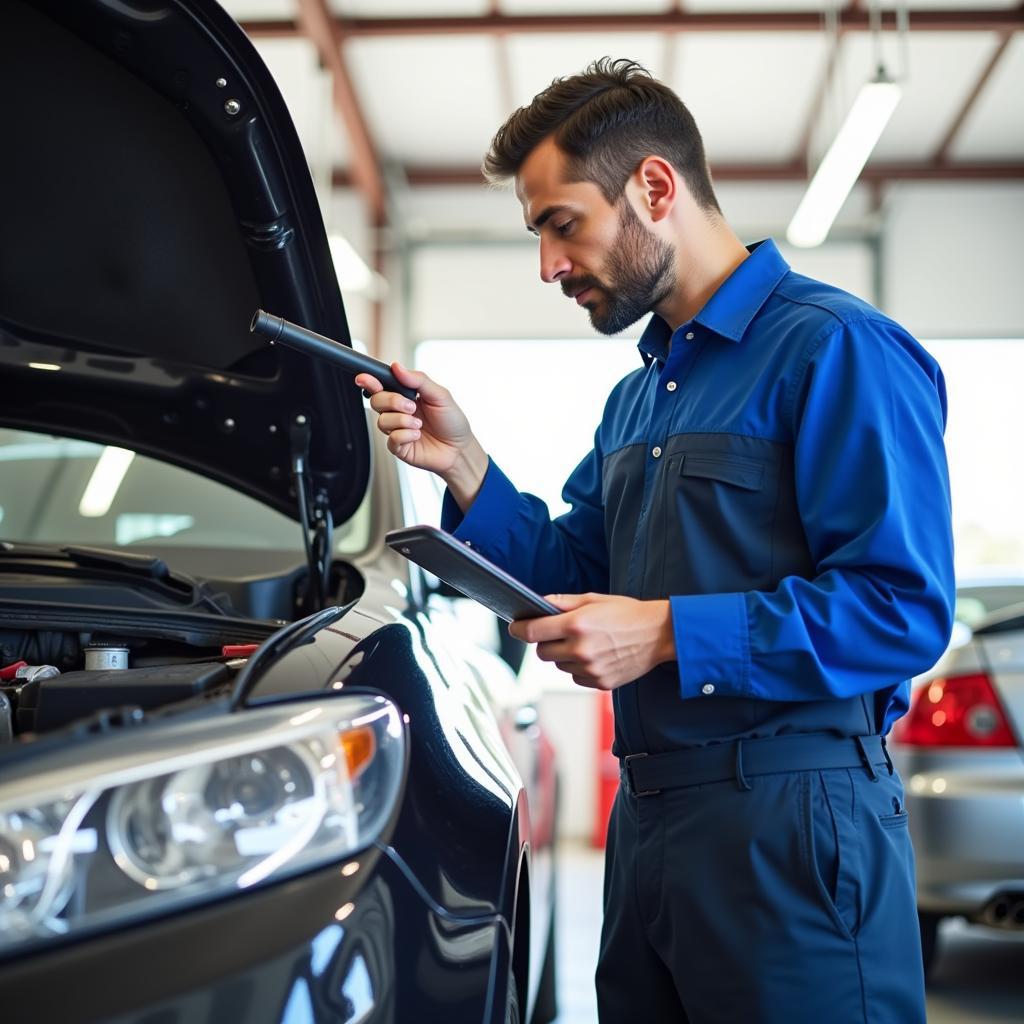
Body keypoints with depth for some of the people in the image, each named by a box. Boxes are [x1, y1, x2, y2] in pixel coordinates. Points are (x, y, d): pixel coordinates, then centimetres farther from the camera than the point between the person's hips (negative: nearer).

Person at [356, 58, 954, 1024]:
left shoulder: (833, 348, -11)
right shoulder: (637, 396, 19)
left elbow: (905, 610, -18)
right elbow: (572, 580, 19)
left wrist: (670, 634, -20)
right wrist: (464, 470, 5)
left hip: (791, 820, -8)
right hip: (649, 817, 9)